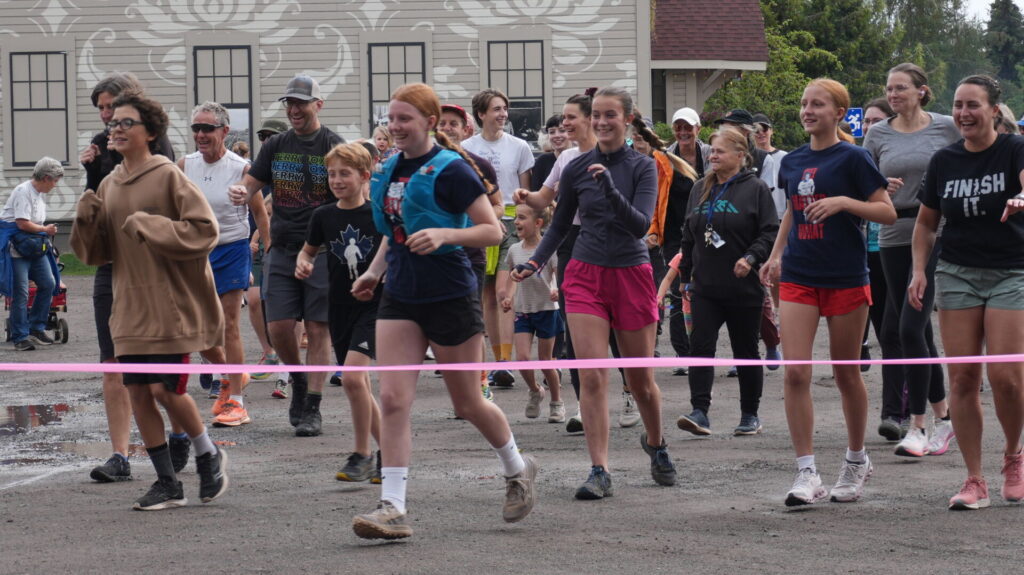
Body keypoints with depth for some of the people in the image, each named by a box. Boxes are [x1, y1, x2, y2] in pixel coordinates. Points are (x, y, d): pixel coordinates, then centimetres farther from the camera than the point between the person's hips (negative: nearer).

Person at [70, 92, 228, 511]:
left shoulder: (168, 177, -9)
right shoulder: (109, 186, 10)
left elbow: (205, 230, -16)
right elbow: (95, 253, 15)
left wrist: (148, 226, -20)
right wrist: (86, 220, -5)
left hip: (173, 307, -6)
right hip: (131, 309, 6)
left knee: (165, 389, -10)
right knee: (138, 393, 4)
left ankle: (209, 456, 17)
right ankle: (167, 485, 14)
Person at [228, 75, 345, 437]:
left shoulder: (333, 147, -3)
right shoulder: (275, 146, 10)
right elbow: (252, 184, 11)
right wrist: (241, 192, -13)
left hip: (322, 249, -4)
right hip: (281, 249, 4)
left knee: (318, 330, -2)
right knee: (278, 327, -2)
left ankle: (312, 408, 3)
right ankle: (298, 381, 25)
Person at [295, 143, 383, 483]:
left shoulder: (379, 215, -6)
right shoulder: (324, 216, 4)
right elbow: (309, 250, 18)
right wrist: (303, 264, -2)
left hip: (373, 305, -5)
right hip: (340, 309, 5)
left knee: (352, 377, -19)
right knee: (359, 385, 9)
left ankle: (362, 455, -8)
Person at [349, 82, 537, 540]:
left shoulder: (450, 170, -12)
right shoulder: (391, 171, 9)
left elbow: (492, 230, -14)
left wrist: (445, 234, -28)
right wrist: (375, 271, 11)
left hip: (450, 296, -6)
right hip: (400, 298, 6)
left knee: (468, 403, 7)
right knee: (393, 398, -9)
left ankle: (517, 470, 35)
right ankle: (392, 508, -11)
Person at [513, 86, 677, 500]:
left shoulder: (643, 167, -4)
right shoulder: (577, 169, 2)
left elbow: (641, 224, -17)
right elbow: (560, 225, 12)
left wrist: (611, 189, -31)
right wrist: (535, 262, -3)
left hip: (631, 276, -1)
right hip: (586, 276, 1)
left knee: (640, 380, 9)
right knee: (592, 376, -11)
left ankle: (656, 443, 38)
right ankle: (599, 471, -11)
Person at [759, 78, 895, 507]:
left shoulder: (853, 158, -7)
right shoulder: (792, 162, 9)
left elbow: (887, 212, -8)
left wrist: (843, 202, -21)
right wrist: (776, 255, 14)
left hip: (845, 278, -4)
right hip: (798, 277, 4)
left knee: (846, 374, 8)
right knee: (795, 373, -9)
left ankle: (856, 460, 28)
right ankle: (806, 473, -8)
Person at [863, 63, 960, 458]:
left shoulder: (946, 128, -1)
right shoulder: (878, 135, 8)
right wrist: (879, 189, -10)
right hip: (894, 237, 4)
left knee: (910, 326, -14)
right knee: (920, 332, 10)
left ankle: (917, 426, -10)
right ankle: (943, 415, 24)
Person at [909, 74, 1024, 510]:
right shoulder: (944, 161, 6)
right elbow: (926, 222, 15)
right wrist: (919, 269, 2)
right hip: (957, 273, 3)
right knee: (962, 378, -2)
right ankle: (974, 481, 4)